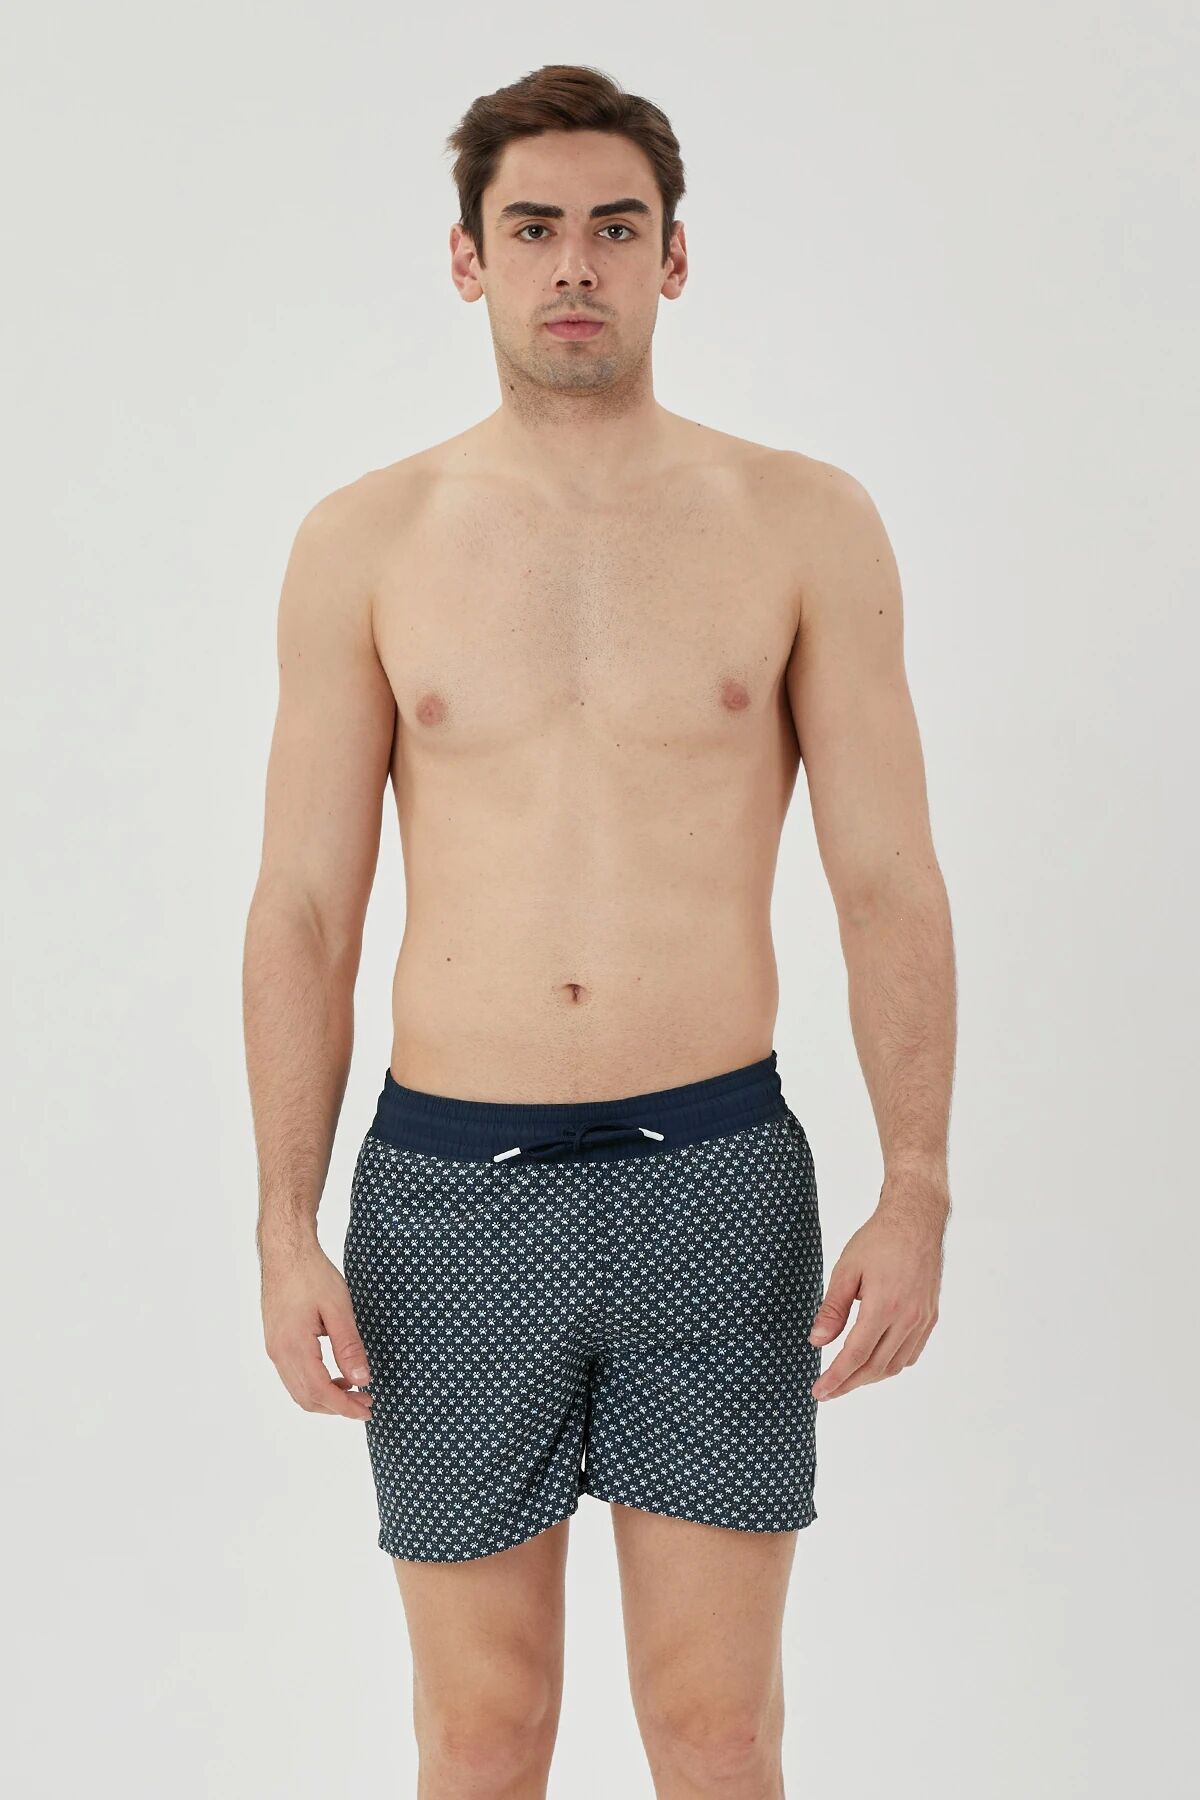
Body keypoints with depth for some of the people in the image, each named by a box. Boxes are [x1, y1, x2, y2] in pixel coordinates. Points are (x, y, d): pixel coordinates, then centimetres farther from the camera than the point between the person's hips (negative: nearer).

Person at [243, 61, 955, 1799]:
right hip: (449, 1195, 1)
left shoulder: (807, 524, 0)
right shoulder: (364, 542, 1)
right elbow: (304, 907, 2)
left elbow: (891, 884, 0)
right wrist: (286, 1230, -5)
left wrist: (919, 1195, -8)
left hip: (717, 1181, 0)